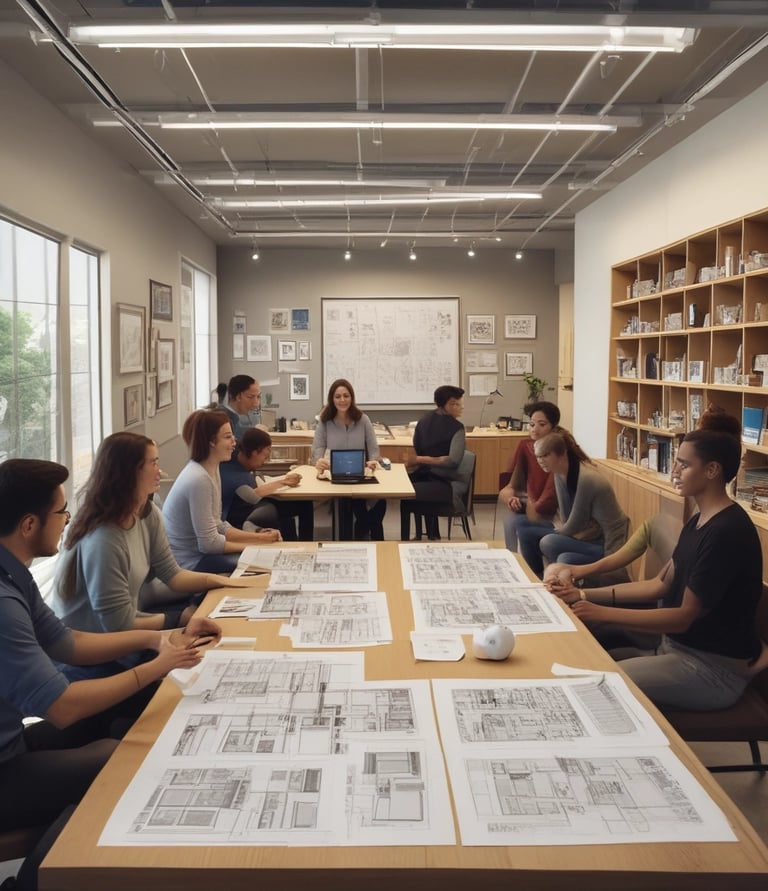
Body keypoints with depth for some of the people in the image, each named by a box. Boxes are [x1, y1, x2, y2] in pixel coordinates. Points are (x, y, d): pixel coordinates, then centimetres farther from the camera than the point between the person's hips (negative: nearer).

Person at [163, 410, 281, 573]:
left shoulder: (211, 469, 4)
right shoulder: (198, 479, -24)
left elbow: (217, 526, 7)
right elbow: (209, 543, -22)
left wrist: (258, 537, -3)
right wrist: (254, 545, -11)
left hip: (197, 551, 9)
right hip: (188, 563, -9)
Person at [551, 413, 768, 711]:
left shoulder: (728, 532, -22)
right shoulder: (699, 521, 8)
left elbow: (685, 616, -22)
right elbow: (661, 584, 10)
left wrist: (603, 613, -24)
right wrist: (589, 595, 2)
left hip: (712, 668, -9)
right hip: (677, 647, 9)